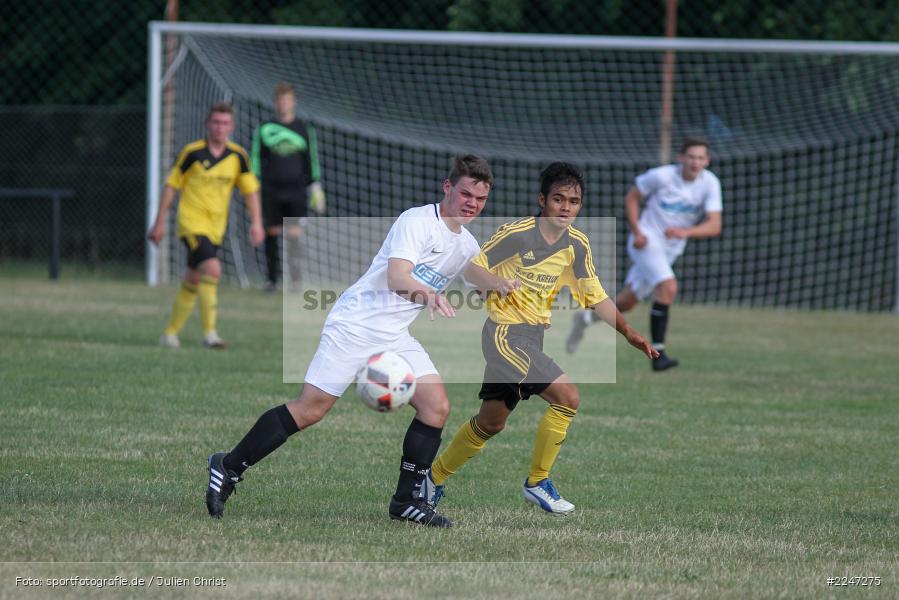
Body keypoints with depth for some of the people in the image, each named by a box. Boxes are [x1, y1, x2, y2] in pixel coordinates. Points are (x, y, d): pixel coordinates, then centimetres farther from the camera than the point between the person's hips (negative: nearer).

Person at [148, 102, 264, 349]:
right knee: (212, 269, -23)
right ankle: (209, 333, -21)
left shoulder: (237, 156, 1)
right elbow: (171, 186, -2)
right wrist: (160, 222, -1)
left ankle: (170, 333, 26)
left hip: (215, 227, 5)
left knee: (192, 282, 12)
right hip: (192, 223, -5)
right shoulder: (192, 152, -9)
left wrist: (256, 222, -3)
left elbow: (250, 189, 9)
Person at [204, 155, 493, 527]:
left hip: (396, 337, 8)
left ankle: (406, 501, 1)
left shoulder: (467, 246, 12)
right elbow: (396, 278, -30)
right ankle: (228, 468, 2)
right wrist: (427, 293, -49)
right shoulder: (416, 221, -14)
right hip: (356, 324, -8)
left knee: (436, 406, -8)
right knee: (309, 410, -12)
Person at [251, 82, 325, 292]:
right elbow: (256, 159, 8)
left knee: (294, 235, -10)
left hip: (295, 190, 0)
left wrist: (316, 190, 9)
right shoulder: (264, 129, 5)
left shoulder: (304, 129, 8)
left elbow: (312, 160, 13)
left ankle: (295, 279, -4)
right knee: (272, 234, 3)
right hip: (271, 190, 0)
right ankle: (271, 278, 12)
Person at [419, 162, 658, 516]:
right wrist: (497, 282, -32)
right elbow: (471, 269, -11)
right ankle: (537, 483, -6)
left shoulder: (577, 245, 3)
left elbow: (596, 297, 9)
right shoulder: (517, 234, -16)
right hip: (505, 333, -8)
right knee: (567, 396, -20)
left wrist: (628, 332, -2)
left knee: (491, 423, 17)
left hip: (533, 337, 8)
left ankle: (433, 478, 34)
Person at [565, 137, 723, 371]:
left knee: (626, 302, 13)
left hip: (671, 250, 5)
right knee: (669, 288, -27)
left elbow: (714, 226, -18)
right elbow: (632, 198, -1)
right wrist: (637, 232, -14)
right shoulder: (662, 176, -16)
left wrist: (686, 232, -36)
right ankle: (658, 353, -25)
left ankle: (587, 318, 39)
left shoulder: (710, 183, -10)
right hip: (647, 242, -5)